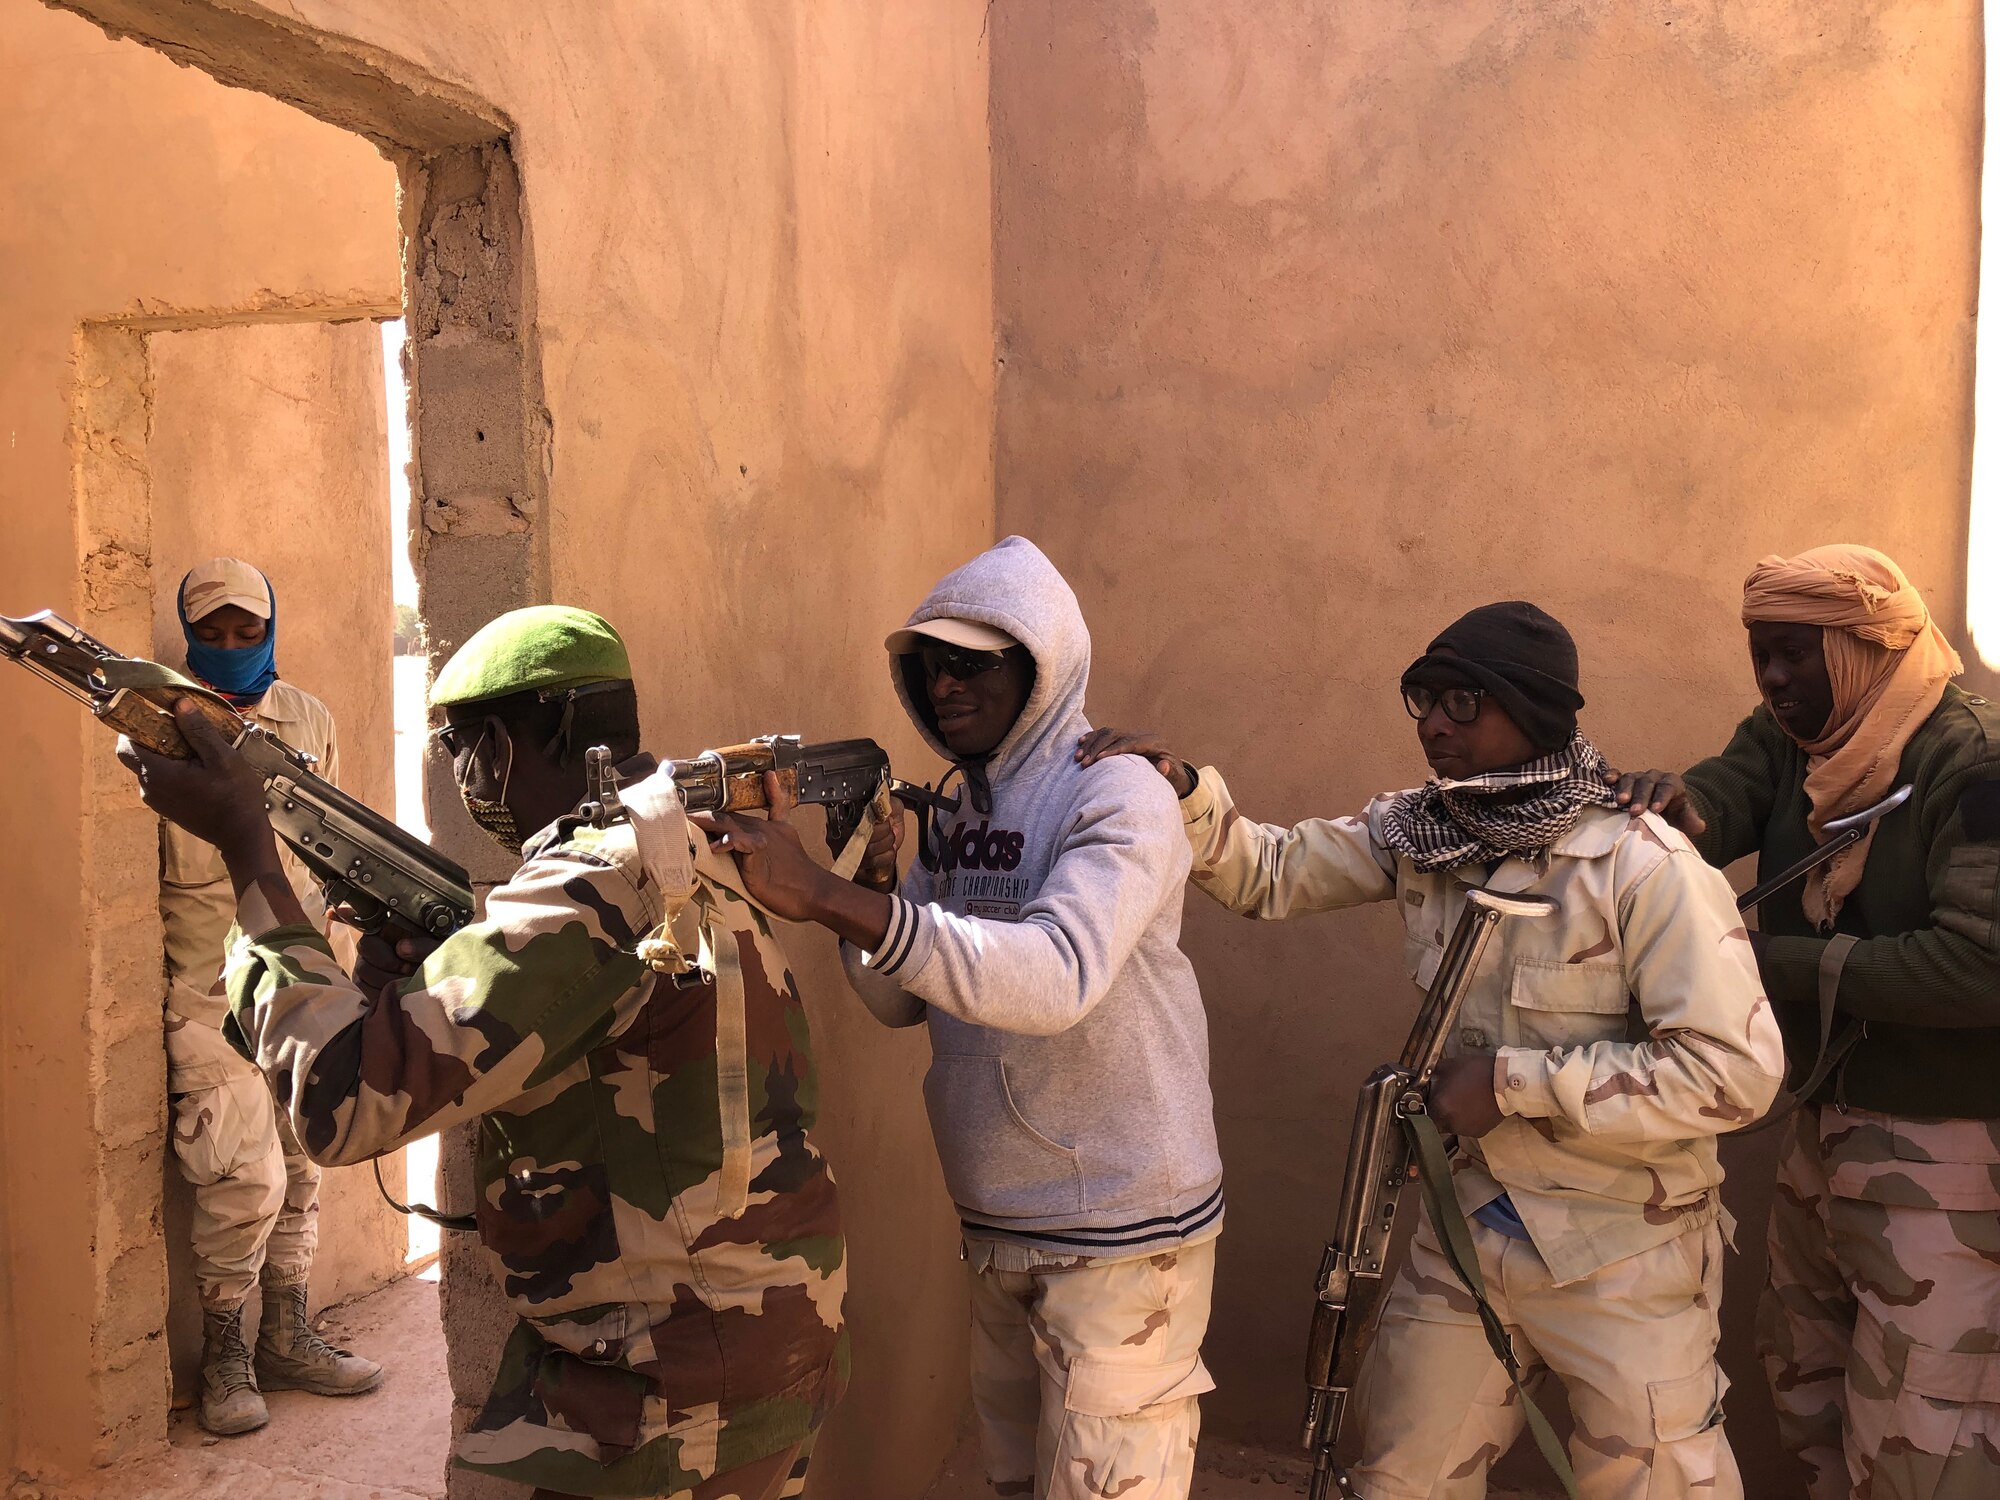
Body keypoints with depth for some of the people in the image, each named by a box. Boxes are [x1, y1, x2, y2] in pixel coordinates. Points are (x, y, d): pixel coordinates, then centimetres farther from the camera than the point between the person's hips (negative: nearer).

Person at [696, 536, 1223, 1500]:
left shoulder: (1116, 796, -16)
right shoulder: (955, 813, 8)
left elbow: (1056, 977, -33)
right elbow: (900, 999, 7)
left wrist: (824, 897, -37)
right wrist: (863, 881, -12)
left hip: (1121, 1231, -7)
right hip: (999, 1230, 7)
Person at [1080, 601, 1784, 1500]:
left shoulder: (1642, 864, -21)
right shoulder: (1416, 834, -3)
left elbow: (1735, 1070, -23)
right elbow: (1269, 874, 4)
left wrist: (1511, 1081, -23)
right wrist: (1180, 789, -15)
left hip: (1623, 1251, -5)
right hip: (1472, 1223, 5)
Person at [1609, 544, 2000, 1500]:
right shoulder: (1790, 739, 4)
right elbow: (1719, 803, -13)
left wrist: (1781, 964, -22)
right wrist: (1670, 807, -37)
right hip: (1827, 1114, 8)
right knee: (1804, 1369, 22)